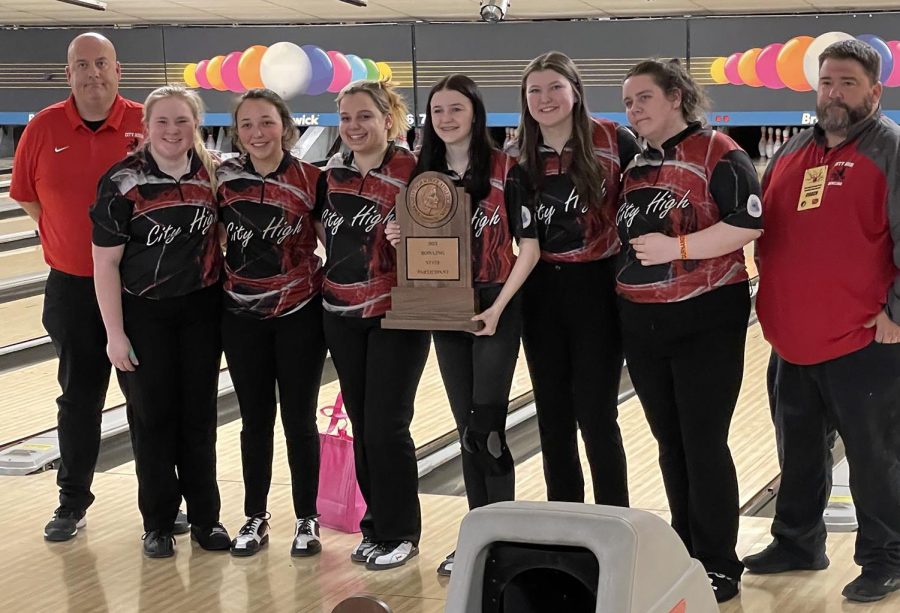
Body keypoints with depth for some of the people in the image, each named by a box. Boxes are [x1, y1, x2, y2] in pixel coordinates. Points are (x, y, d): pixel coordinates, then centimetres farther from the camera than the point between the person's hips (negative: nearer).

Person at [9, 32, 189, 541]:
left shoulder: (148, 126, -7)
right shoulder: (43, 129, -4)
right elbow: (29, 198, 7)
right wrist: (80, 241, 5)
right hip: (73, 288, 1)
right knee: (79, 399, 10)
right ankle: (72, 504, 22)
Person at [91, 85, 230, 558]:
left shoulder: (212, 172, -2)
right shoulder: (122, 182, -12)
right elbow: (106, 263, -10)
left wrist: (228, 305, 5)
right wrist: (115, 334, -12)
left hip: (201, 310, 3)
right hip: (144, 315, -3)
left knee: (199, 416, 9)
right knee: (152, 418, 6)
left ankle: (204, 518, 22)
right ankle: (158, 524, 19)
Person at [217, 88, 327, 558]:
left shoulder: (311, 180, -8)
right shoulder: (222, 178, -2)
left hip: (299, 314, -2)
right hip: (242, 316, 2)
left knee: (299, 420, 6)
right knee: (255, 421, 11)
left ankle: (307, 520, 19)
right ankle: (255, 519, 23)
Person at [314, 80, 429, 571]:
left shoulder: (411, 173, -12)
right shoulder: (332, 174, 6)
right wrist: (343, 264, 11)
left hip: (396, 314, -6)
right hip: (342, 315, 6)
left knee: (386, 427, -4)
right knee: (361, 428, 11)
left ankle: (400, 534, 9)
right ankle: (375, 526, 21)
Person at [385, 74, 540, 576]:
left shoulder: (504, 170, -8)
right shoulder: (424, 175, 6)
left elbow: (529, 246, -8)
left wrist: (498, 307, -16)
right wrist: (399, 238, -6)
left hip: (496, 309, -5)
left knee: (485, 428, -10)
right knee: (466, 427, 9)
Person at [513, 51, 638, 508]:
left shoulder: (613, 142, -8)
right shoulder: (521, 156, 4)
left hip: (596, 287, -4)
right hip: (541, 291, 4)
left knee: (595, 415, -3)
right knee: (552, 417, 10)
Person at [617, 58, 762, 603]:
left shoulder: (718, 154, -9)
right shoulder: (635, 164, 12)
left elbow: (748, 225, -19)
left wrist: (675, 247, -22)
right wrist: (627, 275, 9)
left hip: (706, 319, -7)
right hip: (642, 322, 7)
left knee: (704, 444, -5)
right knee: (670, 444, 13)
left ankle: (719, 569, 5)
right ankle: (684, 554, 24)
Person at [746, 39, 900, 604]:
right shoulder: (792, 152, 12)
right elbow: (762, 229, 21)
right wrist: (772, 305, 16)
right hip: (795, 339, 7)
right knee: (800, 447, 19)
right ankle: (797, 542, 34)